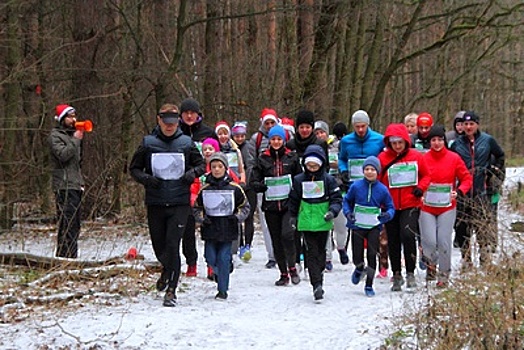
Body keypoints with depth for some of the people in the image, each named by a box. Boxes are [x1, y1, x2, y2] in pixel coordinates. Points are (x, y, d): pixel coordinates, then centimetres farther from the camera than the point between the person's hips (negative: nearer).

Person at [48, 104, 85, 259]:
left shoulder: (72, 134, 23)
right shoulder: (55, 135, -3)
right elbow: (63, 154, -20)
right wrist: (76, 140, -12)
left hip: (75, 186, 9)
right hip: (64, 187, -9)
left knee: (75, 224, 8)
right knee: (67, 222, -15)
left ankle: (71, 256, 11)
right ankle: (66, 255, -17)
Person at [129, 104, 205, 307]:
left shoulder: (186, 143, 3)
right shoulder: (148, 144, 2)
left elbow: (202, 164, 15)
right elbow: (134, 168, 9)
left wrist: (193, 173, -7)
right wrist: (145, 178, -11)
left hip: (180, 204, -2)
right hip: (155, 204, 2)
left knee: (172, 245, -12)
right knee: (159, 246, 10)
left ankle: (171, 290, -5)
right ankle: (167, 270, 44)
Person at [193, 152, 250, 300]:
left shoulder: (234, 188, 0)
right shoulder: (205, 189, 5)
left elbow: (245, 206, 9)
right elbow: (197, 208, 15)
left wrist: (237, 217, -7)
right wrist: (202, 218, -3)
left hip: (227, 230, -2)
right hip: (210, 230, 2)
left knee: (223, 259, -4)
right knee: (211, 258, -1)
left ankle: (222, 289, 5)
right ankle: (221, 274, 31)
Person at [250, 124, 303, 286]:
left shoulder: (292, 157, 6)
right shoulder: (263, 159, 8)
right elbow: (254, 180, 8)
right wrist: (259, 186, -13)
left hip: (288, 203, -2)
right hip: (271, 205, 2)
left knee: (287, 234, -20)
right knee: (276, 240, 6)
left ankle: (292, 267, -3)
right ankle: (283, 274, 16)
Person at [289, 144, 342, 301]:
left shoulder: (328, 179, -1)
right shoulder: (299, 180, 3)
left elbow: (337, 199, 0)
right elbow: (293, 200, 15)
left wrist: (332, 211, -17)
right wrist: (293, 216, 18)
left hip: (323, 222, 0)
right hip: (306, 222, 0)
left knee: (321, 250, 12)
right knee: (311, 252, -6)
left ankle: (317, 274, 30)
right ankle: (317, 285, -11)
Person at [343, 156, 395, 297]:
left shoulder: (382, 189, -5)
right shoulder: (356, 186, -5)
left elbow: (391, 207, 4)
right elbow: (347, 201, 10)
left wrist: (387, 214, -18)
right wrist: (348, 212, -7)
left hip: (374, 227, 0)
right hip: (357, 226, 0)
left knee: (372, 256, -5)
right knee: (357, 258, 1)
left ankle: (369, 285, 10)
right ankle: (359, 269, 39)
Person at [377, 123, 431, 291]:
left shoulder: (416, 156, 0)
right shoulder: (383, 158, -1)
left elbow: (426, 175, 10)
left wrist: (420, 187, -8)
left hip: (411, 204, -2)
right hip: (390, 206, 2)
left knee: (408, 235, -20)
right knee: (393, 242, 9)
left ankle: (410, 273, -9)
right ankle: (396, 275, 22)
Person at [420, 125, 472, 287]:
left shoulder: (454, 158, -1)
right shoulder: (423, 158, -1)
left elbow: (466, 178, 4)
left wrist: (459, 191, -13)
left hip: (447, 207, 0)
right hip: (426, 207, 0)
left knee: (444, 241, -3)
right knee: (429, 241, -6)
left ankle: (444, 274, 14)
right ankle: (431, 265, 24)